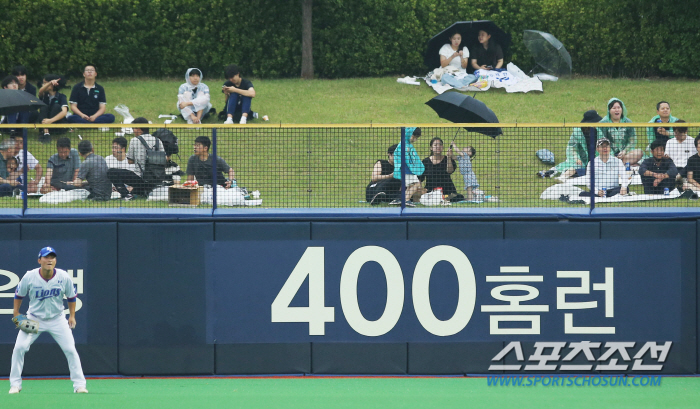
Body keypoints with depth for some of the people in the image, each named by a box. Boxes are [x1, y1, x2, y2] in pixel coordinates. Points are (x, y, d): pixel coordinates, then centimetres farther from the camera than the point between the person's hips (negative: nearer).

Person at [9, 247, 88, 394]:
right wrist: (16, 314, -2)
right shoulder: (29, 277, -16)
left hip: (57, 319, 1)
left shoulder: (64, 277, -13)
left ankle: (79, 385, 4)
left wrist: (72, 316, 1)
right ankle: (15, 384, 0)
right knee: (19, 347, -13)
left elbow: (71, 296, 4)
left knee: (70, 349, -7)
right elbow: (19, 295, 1)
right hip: (34, 318, -1)